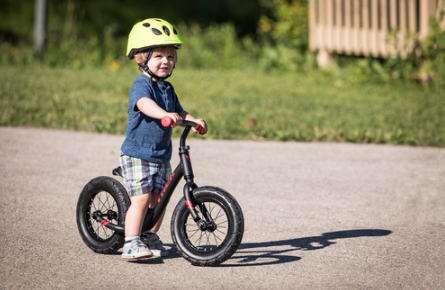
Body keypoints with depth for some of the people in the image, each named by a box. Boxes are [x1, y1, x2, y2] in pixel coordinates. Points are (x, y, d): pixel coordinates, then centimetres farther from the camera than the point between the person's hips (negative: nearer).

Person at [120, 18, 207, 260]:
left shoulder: (168, 89, 12)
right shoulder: (141, 85, -14)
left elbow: (179, 113, 18)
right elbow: (145, 104, -35)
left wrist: (194, 121, -3)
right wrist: (165, 115, -54)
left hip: (161, 156, 7)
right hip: (137, 154, -7)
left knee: (159, 199, 10)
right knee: (141, 198, -13)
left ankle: (150, 236, 27)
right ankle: (131, 244, -10)